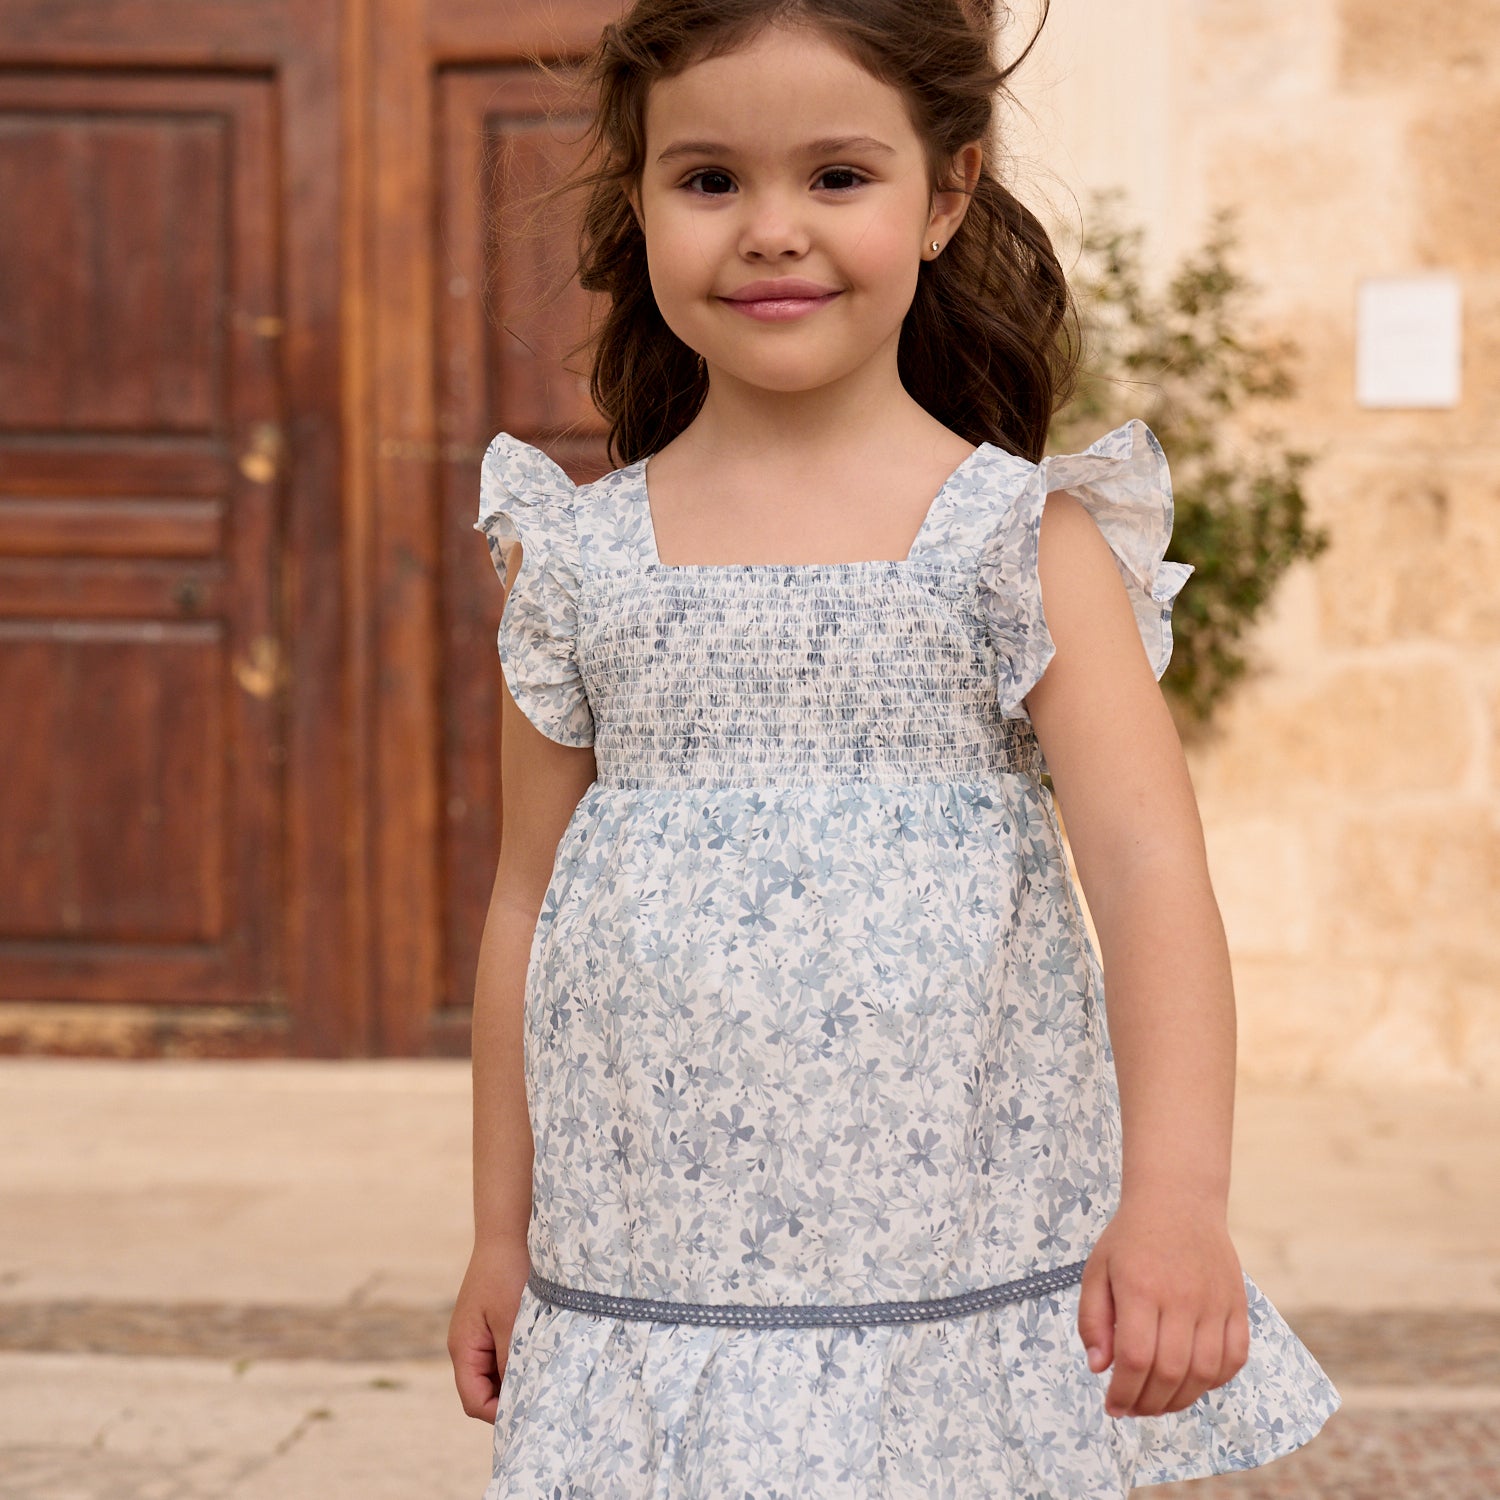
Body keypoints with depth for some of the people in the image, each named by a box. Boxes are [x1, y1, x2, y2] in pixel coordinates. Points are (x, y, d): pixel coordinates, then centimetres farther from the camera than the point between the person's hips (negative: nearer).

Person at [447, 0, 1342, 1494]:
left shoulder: (1027, 542, -3)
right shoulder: (574, 559, 4)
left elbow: (1150, 864, -13)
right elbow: (527, 902, 11)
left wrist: (1176, 1193, -26)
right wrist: (501, 1235, 13)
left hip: (970, 1280, -1)